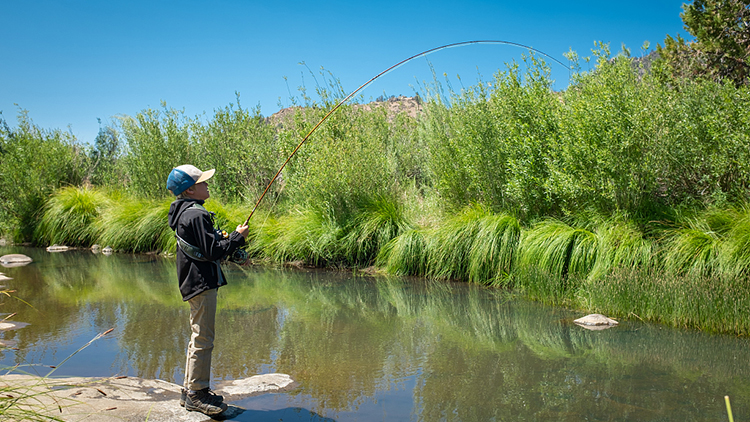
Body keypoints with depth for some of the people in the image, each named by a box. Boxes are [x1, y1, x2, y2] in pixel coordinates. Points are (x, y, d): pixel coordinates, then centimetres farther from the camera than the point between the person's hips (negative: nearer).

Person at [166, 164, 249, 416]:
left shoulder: (184, 213, 14)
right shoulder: (196, 215, -18)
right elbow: (213, 251, -21)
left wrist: (225, 241, 14)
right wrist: (237, 237, -10)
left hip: (194, 282, 11)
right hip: (201, 283, -11)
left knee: (199, 337, 17)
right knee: (203, 339, -4)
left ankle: (190, 390, 25)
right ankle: (196, 394, 3)